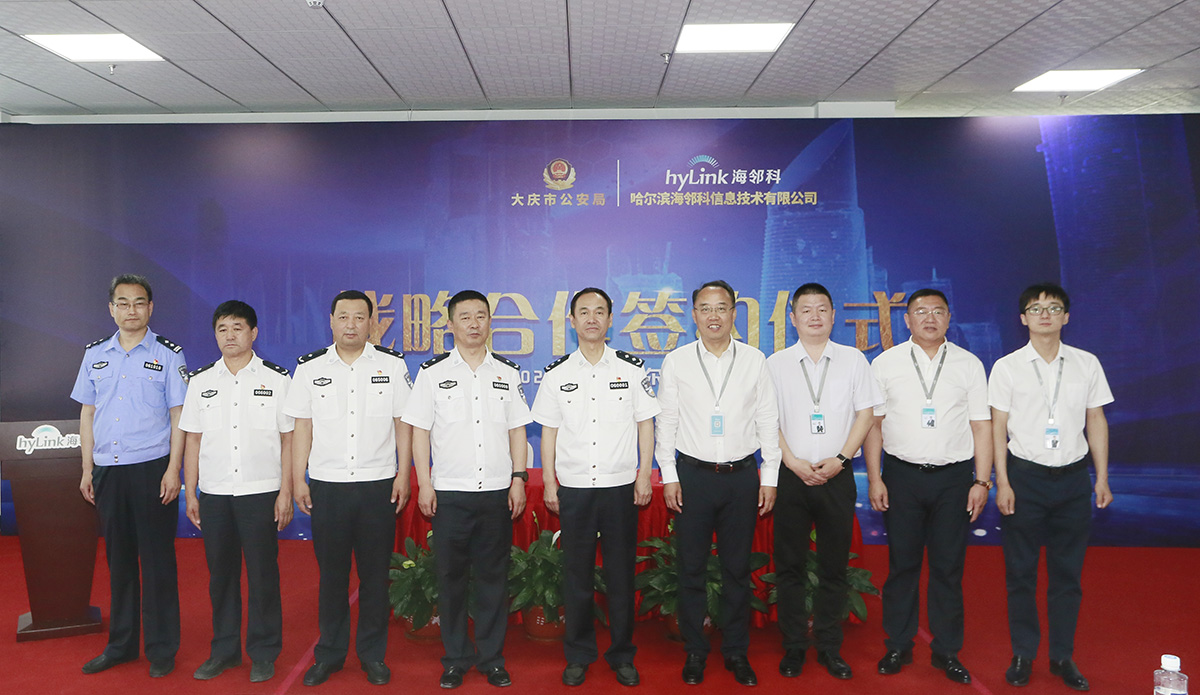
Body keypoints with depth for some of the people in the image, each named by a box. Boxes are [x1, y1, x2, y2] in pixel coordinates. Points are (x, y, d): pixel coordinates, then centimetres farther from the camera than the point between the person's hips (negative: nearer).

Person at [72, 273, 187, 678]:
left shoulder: (168, 355, -2)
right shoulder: (95, 355, 10)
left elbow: (178, 416, -4)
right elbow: (87, 413, 13)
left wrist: (173, 470, -10)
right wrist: (87, 469, 8)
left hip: (151, 468, -4)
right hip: (107, 470, 4)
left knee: (157, 560, 2)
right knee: (118, 558, 12)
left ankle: (161, 650, 14)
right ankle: (120, 645, 26)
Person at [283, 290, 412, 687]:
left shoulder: (392, 365, 3)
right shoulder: (310, 368, 6)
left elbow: (403, 424, 4)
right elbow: (302, 427, 6)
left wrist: (403, 474, -2)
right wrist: (298, 480, 2)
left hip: (379, 485, -1)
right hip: (327, 486, 1)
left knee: (375, 574, 6)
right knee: (331, 573, 9)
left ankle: (373, 655, 21)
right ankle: (330, 654, 24)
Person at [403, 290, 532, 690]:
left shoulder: (507, 373, 8)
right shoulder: (433, 373, 3)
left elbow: (517, 430, 9)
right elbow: (420, 431, 2)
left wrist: (518, 479, 1)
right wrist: (424, 484, -4)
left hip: (497, 493, 1)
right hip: (449, 492, -1)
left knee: (493, 577, 7)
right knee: (451, 577, 7)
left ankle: (492, 659, 21)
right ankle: (455, 659, 22)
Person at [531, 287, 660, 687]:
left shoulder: (631, 369, 2)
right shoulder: (557, 374, 4)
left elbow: (645, 425, 4)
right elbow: (548, 431, 6)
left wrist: (644, 478, -1)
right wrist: (549, 484, 2)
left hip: (620, 488, 0)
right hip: (573, 488, 1)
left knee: (621, 575, 7)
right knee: (576, 575, 8)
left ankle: (622, 656, 23)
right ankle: (578, 655, 24)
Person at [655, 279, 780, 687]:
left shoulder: (754, 360, 4)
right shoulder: (676, 361, 2)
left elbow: (768, 421, 5)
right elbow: (666, 421, 4)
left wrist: (770, 478, 2)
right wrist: (669, 476, -1)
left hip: (741, 474, 1)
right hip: (693, 474, 0)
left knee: (738, 568, 9)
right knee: (692, 568, 7)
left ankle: (736, 652, 25)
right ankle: (694, 651, 23)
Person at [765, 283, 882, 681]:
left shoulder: (853, 360, 7)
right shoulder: (776, 364, 5)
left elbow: (865, 413, 4)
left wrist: (839, 459, -7)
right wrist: (793, 462, -8)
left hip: (837, 475, 1)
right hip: (791, 474, 0)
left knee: (834, 565, 7)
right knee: (789, 565, 5)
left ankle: (829, 648, 21)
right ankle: (793, 647, 18)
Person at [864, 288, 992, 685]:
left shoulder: (969, 365, 7)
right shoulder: (885, 363, 4)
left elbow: (981, 426, 5)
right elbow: (873, 423, 3)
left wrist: (982, 481, -2)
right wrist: (874, 479, -3)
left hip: (955, 476, 1)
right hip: (901, 475, 0)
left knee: (949, 567, 7)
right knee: (901, 564, 6)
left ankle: (947, 651, 21)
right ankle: (898, 647, 20)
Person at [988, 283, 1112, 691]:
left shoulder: (1087, 364, 5)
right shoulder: (1007, 367, -2)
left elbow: (1096, 422, 9)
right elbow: (998, 428, -2)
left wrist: (1102, 478, 6)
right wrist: (1002, 483, -6)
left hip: (1073, 476, 2)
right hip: (1025, 475, -2)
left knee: (1067, 572, 9)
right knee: (1021, 572, 6)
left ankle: (1063, 657, 24)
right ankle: (1023, 655, 20)